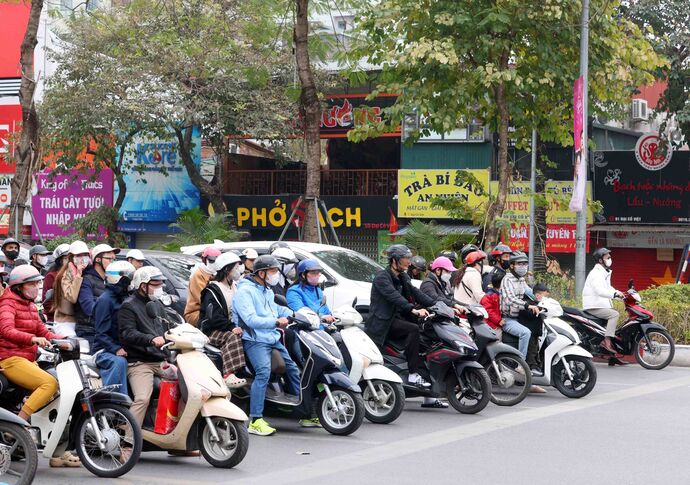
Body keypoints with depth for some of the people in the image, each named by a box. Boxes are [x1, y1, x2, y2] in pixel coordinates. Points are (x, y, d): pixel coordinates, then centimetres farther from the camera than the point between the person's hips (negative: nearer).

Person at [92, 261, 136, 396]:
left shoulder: (123, 299, 19)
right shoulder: (105, 300, -8)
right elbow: (101, 333, -15)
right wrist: (116, 349, -27)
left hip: (122, 348, 8)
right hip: (104, 350, -8)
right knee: (119, 362, -36)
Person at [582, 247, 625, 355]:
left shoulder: (605, 273, 20)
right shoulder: (596, 273, -15)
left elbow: (608, 288, 25)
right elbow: (599, 290, -29)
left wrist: (620, 294, 9)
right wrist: (614, 294, -40)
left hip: (603, 305, 10)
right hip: (593, 307, -10)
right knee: (615, 314, -23)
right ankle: (607, 341, -29)